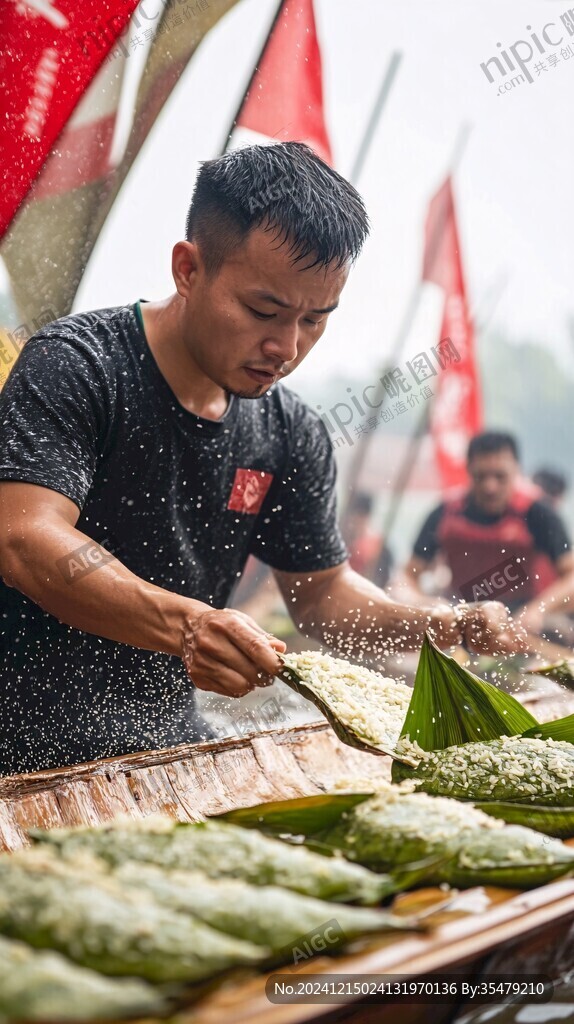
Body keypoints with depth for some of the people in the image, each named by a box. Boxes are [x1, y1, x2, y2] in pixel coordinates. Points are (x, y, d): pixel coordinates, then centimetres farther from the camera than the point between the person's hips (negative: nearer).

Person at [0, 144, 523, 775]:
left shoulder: (292, 436, 5)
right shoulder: (74, 366, -14)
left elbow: (322, 591, 15)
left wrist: (443, 627, -5)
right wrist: (185, 624, -42)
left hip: (168, 761, 7)